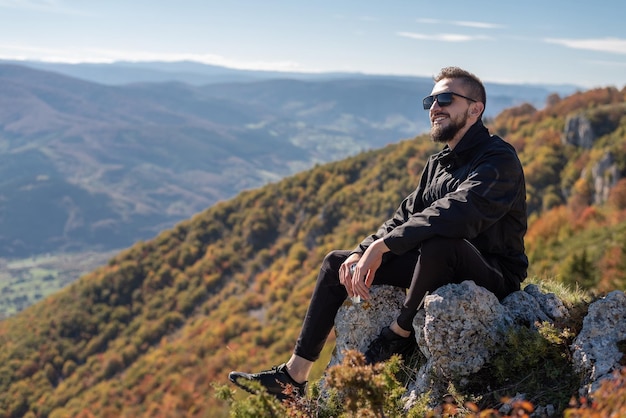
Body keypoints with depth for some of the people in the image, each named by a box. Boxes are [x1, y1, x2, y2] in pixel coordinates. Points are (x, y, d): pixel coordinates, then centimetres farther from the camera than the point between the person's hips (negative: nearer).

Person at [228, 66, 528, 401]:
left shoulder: (499, 159, -15)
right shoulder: (439, 163, 13)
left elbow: (455, 214, -32)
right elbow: (406, 216, 11)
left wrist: (380, 246, -29)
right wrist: (362, 252, -7)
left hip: (492, 276, -9)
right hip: (440, 268, 9)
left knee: (439, 242, -42)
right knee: (336, 262, 7)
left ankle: (401, 333, -13)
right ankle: (294, 377, 4)